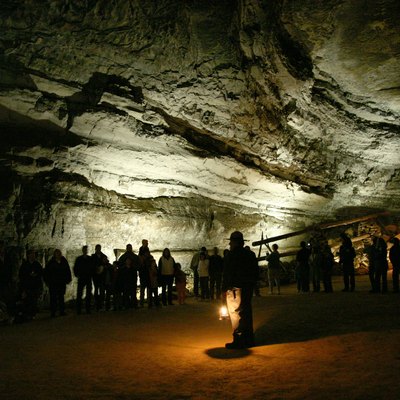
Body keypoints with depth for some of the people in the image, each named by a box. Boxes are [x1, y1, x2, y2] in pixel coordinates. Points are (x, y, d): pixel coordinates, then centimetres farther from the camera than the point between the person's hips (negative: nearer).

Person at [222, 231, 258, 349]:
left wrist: (224, 289, -8)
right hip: (248, 288, 7)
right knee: (247, 314, 13)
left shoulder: (230, 256, -9)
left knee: (236, 315, -3)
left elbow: (227, 274, -12)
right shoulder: (251, 255, 11)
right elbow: (255, 273, 14)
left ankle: (238, 341, -3)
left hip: (235, 289, -7)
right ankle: (249, 339, 19)